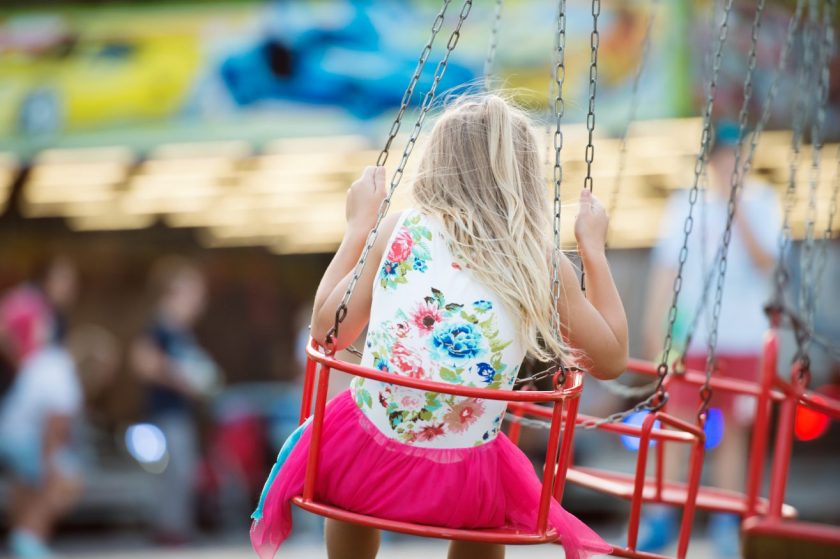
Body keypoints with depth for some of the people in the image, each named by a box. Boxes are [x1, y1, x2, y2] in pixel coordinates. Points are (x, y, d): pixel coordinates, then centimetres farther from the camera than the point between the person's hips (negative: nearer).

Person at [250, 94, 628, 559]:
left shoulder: (399, 232, 0)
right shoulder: (543, 264, 0)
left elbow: (326, 330, 8)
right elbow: (612, 359, 10)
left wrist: (359, 226, 18)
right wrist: (594, 248, 17)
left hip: (367, 463, 0)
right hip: (461, 488, 0)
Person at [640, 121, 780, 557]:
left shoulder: (761, 204, 4)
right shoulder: (686, 206, 6)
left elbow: (766, 261, -10)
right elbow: (666, 267, 5)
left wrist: (738, 210, -18)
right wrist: (655, 325, -1)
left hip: (742, 337, 0)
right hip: (691, 336, 0)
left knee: (732, 430, 3)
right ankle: (662, 519, 1)